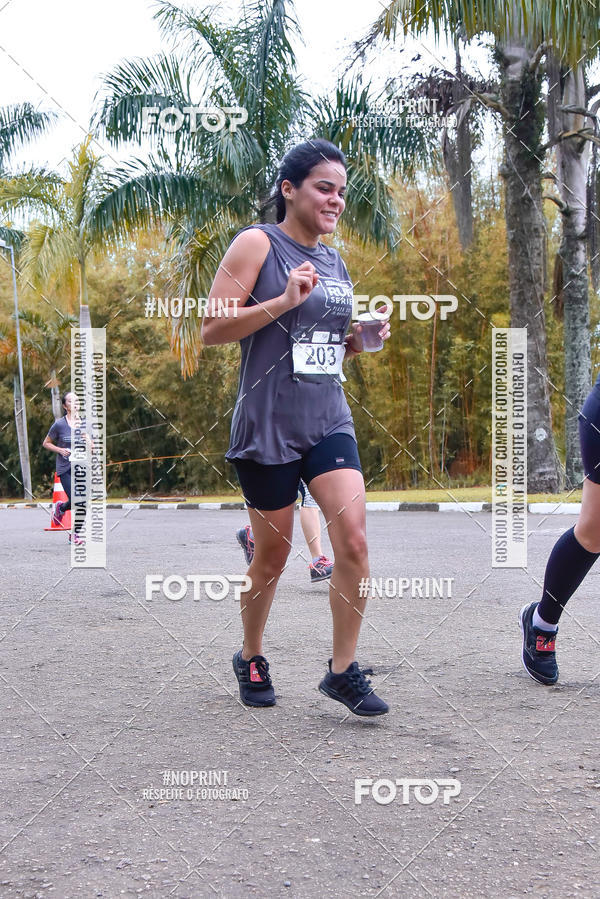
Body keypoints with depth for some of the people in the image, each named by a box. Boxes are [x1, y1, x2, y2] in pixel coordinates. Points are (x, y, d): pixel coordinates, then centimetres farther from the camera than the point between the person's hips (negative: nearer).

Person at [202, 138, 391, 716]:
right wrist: (285, 300, -20)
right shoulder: (257, 244, -5)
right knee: (272, 556, 6)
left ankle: (343, 671, 4)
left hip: (329, 422, 5)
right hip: (268, 426, -5)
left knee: (353, 542, -10)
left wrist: (362, 338, 5)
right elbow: (212, 330, -11)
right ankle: (250, 658, 30)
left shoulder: (334, 262, 15)